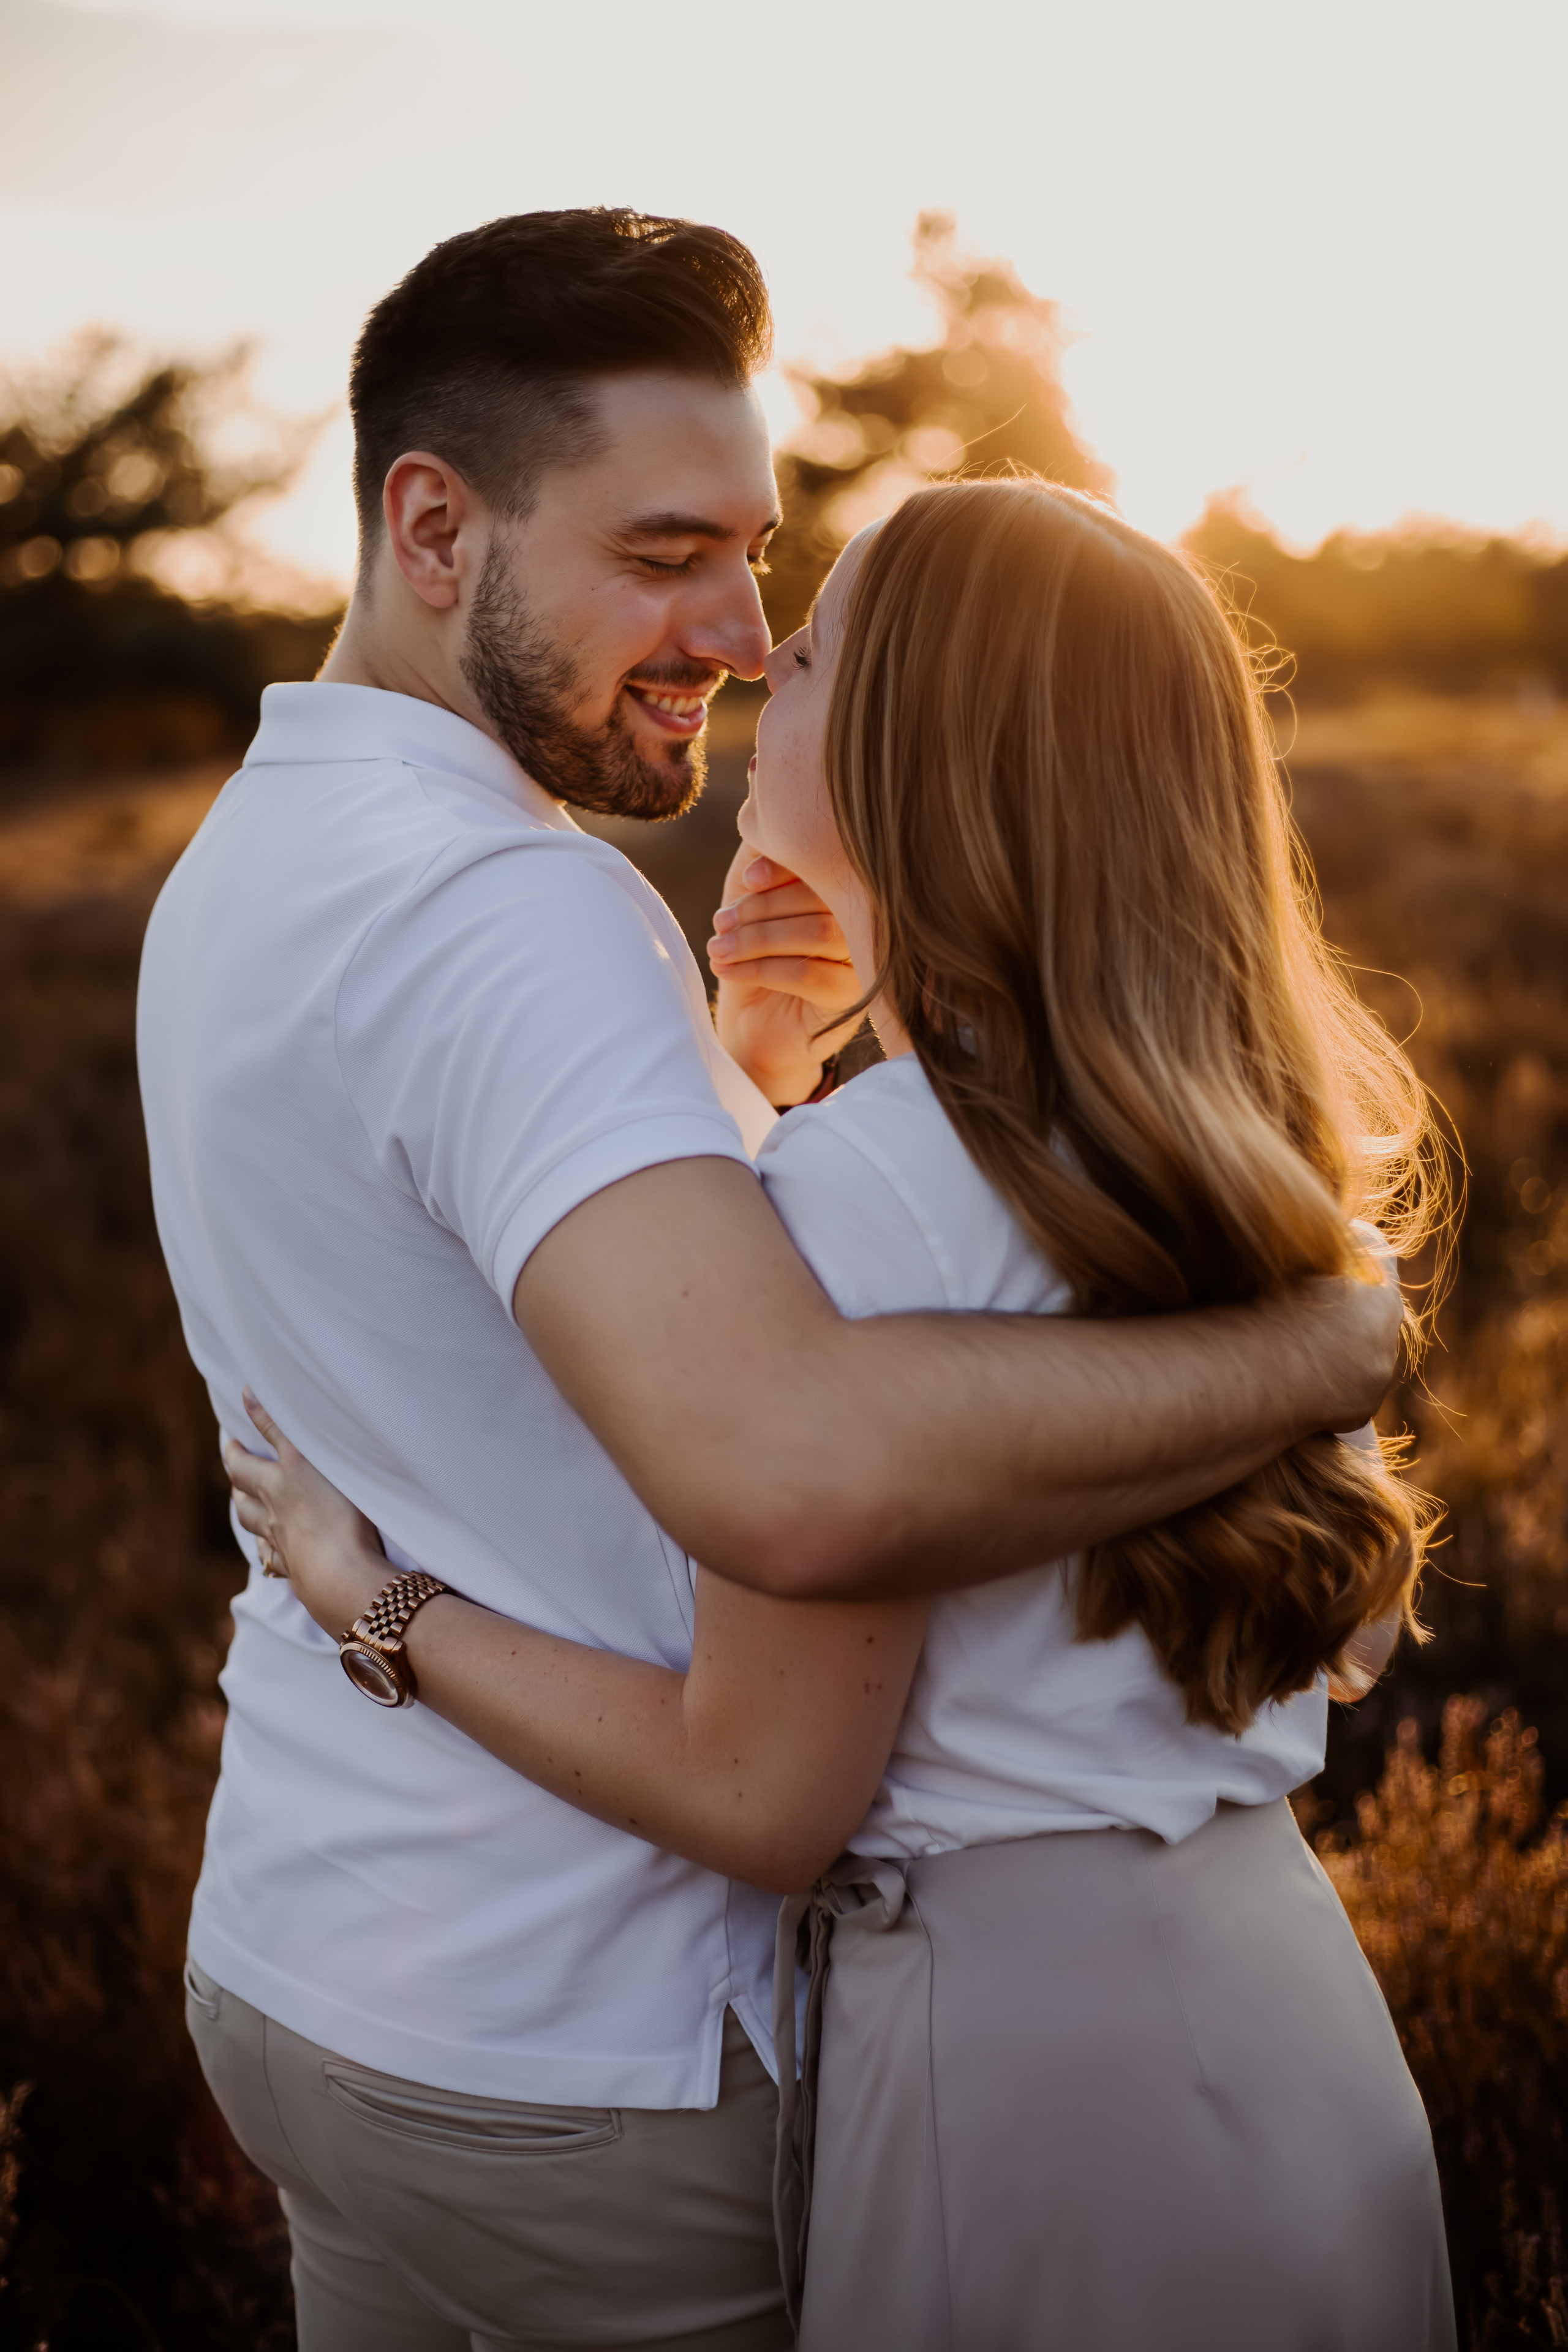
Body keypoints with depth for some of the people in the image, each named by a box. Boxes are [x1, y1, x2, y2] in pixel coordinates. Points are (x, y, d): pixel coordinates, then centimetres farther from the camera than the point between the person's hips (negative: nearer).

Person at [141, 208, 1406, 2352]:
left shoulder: (252, 853, 7)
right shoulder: (501, 904, -26)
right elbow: (799, 1470, -41)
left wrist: (747, 1054, -4)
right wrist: (1321, 1340, -28)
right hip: (566, 2057, -9)